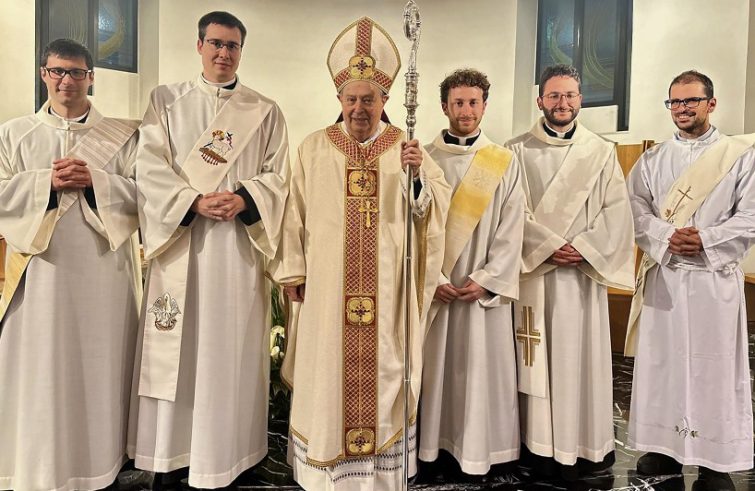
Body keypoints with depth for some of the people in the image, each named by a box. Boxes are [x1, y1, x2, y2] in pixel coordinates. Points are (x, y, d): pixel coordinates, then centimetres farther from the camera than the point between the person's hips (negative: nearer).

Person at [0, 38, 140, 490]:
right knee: (39, 369, 5)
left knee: (98, 366, 5)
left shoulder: (124, 135, 8)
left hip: (102, 272, -1)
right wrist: (47, 182, -11)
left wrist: (94, 181, -13)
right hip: (39, 269, 1)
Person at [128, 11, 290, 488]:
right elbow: (150, 168, 0)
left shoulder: (266, 111, 10)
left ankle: (226, 451, 18)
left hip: (239, 244, 0)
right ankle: (171, 450, 19)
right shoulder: (166, 101, 10)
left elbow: (278, 176, 3)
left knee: (232, 345, 4)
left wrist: (242, 199, -15)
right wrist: (194, 202, -15)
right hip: (180, 240, 1)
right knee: (177, 346, 5)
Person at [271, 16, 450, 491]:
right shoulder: (314, 148, 5)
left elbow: (439, 204, -5)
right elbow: (296, 213, 4)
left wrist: (418, 175, -24)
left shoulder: (407, 147, 3)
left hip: (388, 287, 0)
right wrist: (294, 272, 2)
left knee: (384, 369, 8)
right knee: (328, 369, 8)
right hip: (327, 284, 1)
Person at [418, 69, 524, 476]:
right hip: (433, 286, 0)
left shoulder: (504, 163, 5)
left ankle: (478, 450, 20)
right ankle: (432, 444, 21)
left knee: (482, 368, 5)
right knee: (435, 366, 7)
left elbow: (511, 230, 0)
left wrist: (486, 280, -10)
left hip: (485, 288, 0)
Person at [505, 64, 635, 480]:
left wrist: (583, 247, -11)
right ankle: (544, 444, 14)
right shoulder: (517, 151, 4)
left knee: (584, 354, 6)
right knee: (540, 358, 3)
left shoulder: (602, 152, 9)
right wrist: (549, 247, -13)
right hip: (535, 271, -1)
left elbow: (617, 210, 3)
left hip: (584, 273, 2)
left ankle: (588, 443, 19)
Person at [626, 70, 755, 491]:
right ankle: (664, 447, 22)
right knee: (661, 360, 8)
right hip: (663, 277, 3)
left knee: (715, 366, 3)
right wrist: (668, 236, -16)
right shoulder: (651, 160, 11)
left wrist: (705, 239, -18)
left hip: (715, 277, -2)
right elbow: (636, 210, 1)